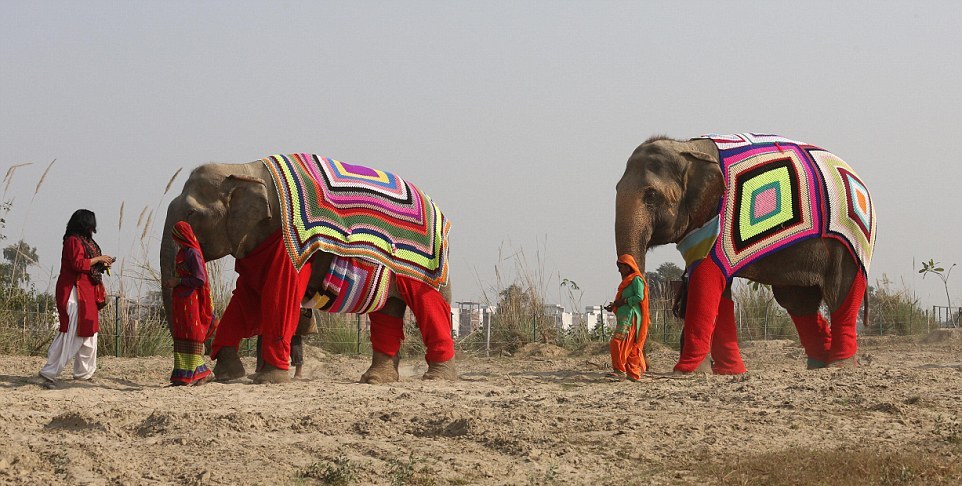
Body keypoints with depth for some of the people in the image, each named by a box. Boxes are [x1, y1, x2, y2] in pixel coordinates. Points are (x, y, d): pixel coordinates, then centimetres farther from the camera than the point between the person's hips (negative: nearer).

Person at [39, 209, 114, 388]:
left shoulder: (84, 241, 18)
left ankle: (84, 373, 23)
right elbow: (78, 264, -23)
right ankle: (50, 372, -15)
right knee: (71, 334, -14)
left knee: (88, 333, 14)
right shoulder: (73, 241, -13)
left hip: (87, 294, 11)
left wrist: (101, 265, 7)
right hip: (75, 292, -11)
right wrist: (98, 259, -13)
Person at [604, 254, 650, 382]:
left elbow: (639, 297, -16)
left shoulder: (636, 279, -5)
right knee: (630, 348, 8)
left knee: (618, 342, -18)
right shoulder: (627, 280, 24)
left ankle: (620, 370, -19)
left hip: (631, 317, -10)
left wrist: (623, 301, -13)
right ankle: (634, 374, 8)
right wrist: (614, 306, 13)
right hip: (624, 317, 10)